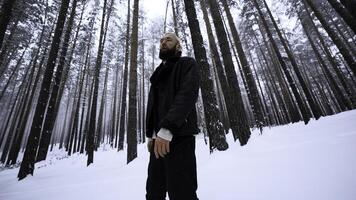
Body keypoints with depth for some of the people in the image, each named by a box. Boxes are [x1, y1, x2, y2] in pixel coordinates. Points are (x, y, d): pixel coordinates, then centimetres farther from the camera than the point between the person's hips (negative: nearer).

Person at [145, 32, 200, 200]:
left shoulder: (187, 64, 4)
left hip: (178, 137, -6)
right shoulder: (159, 73, 24)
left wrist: (167, 129, -23)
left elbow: (187, 94, -13)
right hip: (159, 138, 7)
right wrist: (150, 134, 9)